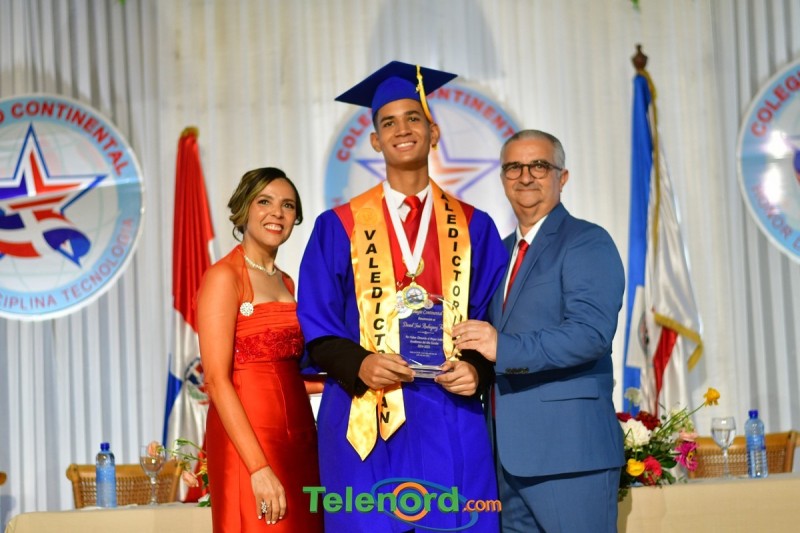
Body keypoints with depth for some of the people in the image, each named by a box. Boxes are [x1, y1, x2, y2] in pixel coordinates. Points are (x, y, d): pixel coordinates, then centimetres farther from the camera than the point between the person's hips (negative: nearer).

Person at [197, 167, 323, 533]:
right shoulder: (224, 276, -7)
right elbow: (216, 379, -15)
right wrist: (258, 468, -21)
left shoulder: (285, 282, 15)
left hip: (298, 437, 7)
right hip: (246, 439, -7)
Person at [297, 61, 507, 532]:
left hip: (453, 426, 1)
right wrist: (359, 365, -14)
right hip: (366, 423, -1)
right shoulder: (339, 228, 6)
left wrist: (478, 370, -12)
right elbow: (316, 327, 4)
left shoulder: (474, 228, 9)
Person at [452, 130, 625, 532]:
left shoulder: (587, 243, -6)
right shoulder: (500, 251, 20)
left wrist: (505, 348, -25)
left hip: (568, 451, -8)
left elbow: (591, 332, -20)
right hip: (509, 452, 8)